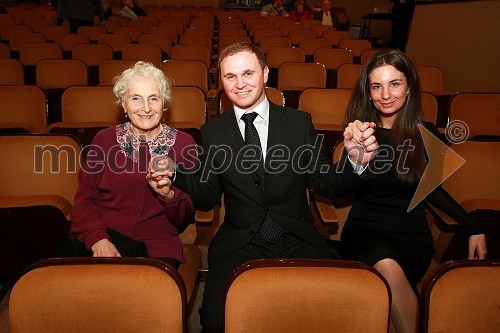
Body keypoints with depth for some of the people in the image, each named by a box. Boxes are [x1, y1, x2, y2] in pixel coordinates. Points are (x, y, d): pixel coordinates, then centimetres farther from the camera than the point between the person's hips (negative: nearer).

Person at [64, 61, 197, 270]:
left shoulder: (183, 144, 5)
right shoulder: (105, 140, 8)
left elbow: (186, 217, 5)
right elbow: (84, 199, 5)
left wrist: (168, 194, -17)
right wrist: (98, 239, -14)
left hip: (156, 247, 0)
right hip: (100, 237, 1)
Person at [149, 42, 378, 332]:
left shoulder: (300, 122, 5)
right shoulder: (213, 132, 7)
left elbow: (325, 184, 5)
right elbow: (208, 198, 8)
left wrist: (356, 161, -16)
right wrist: (174, 173, -11)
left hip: (297, 239, 1)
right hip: (239, 241, 0)